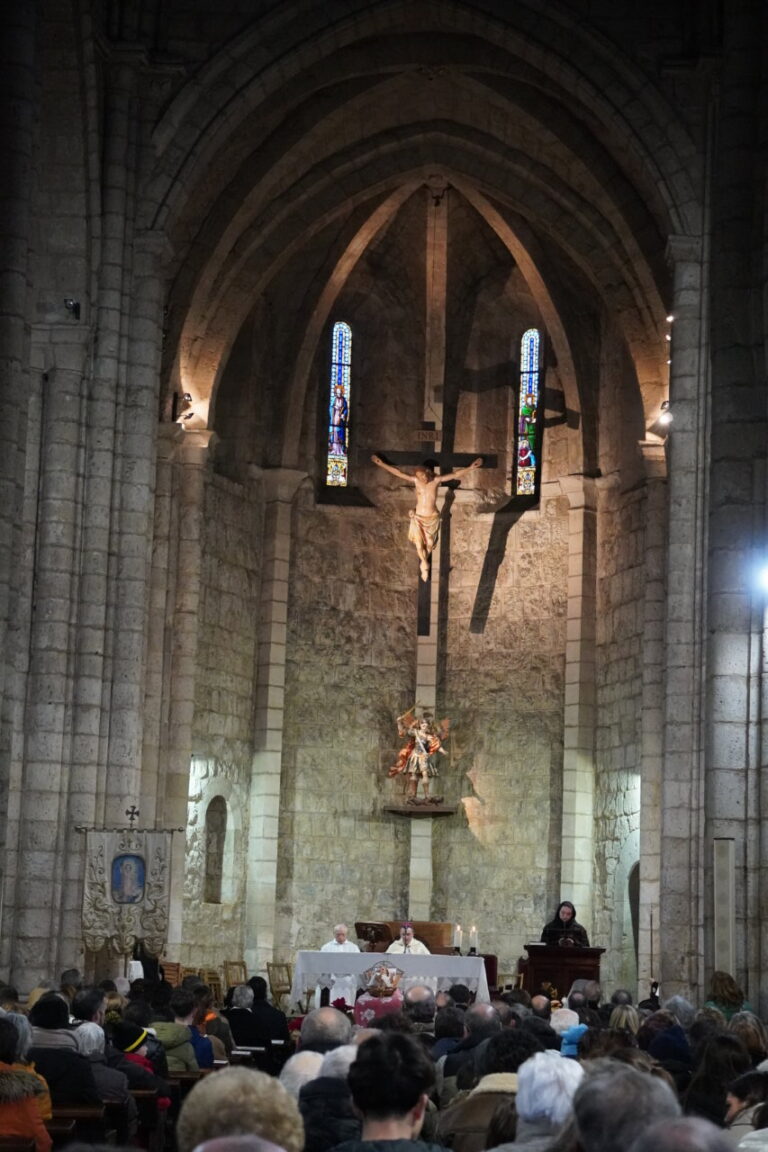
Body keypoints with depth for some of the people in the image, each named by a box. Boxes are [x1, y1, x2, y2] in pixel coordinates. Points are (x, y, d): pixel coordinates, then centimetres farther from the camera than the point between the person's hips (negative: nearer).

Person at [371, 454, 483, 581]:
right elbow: (398, 473, -2)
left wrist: (470, 468, -10)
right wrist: (382, 464, -1)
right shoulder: (416, 481, -6)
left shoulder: (436, 480, -8)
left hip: (432, 519, 0)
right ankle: (425, 567, 23)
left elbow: (455, 475, -5)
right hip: (418, 518, 0)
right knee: (419, 545, 0)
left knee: (429, 544, 6)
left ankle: (424, 562, 34)